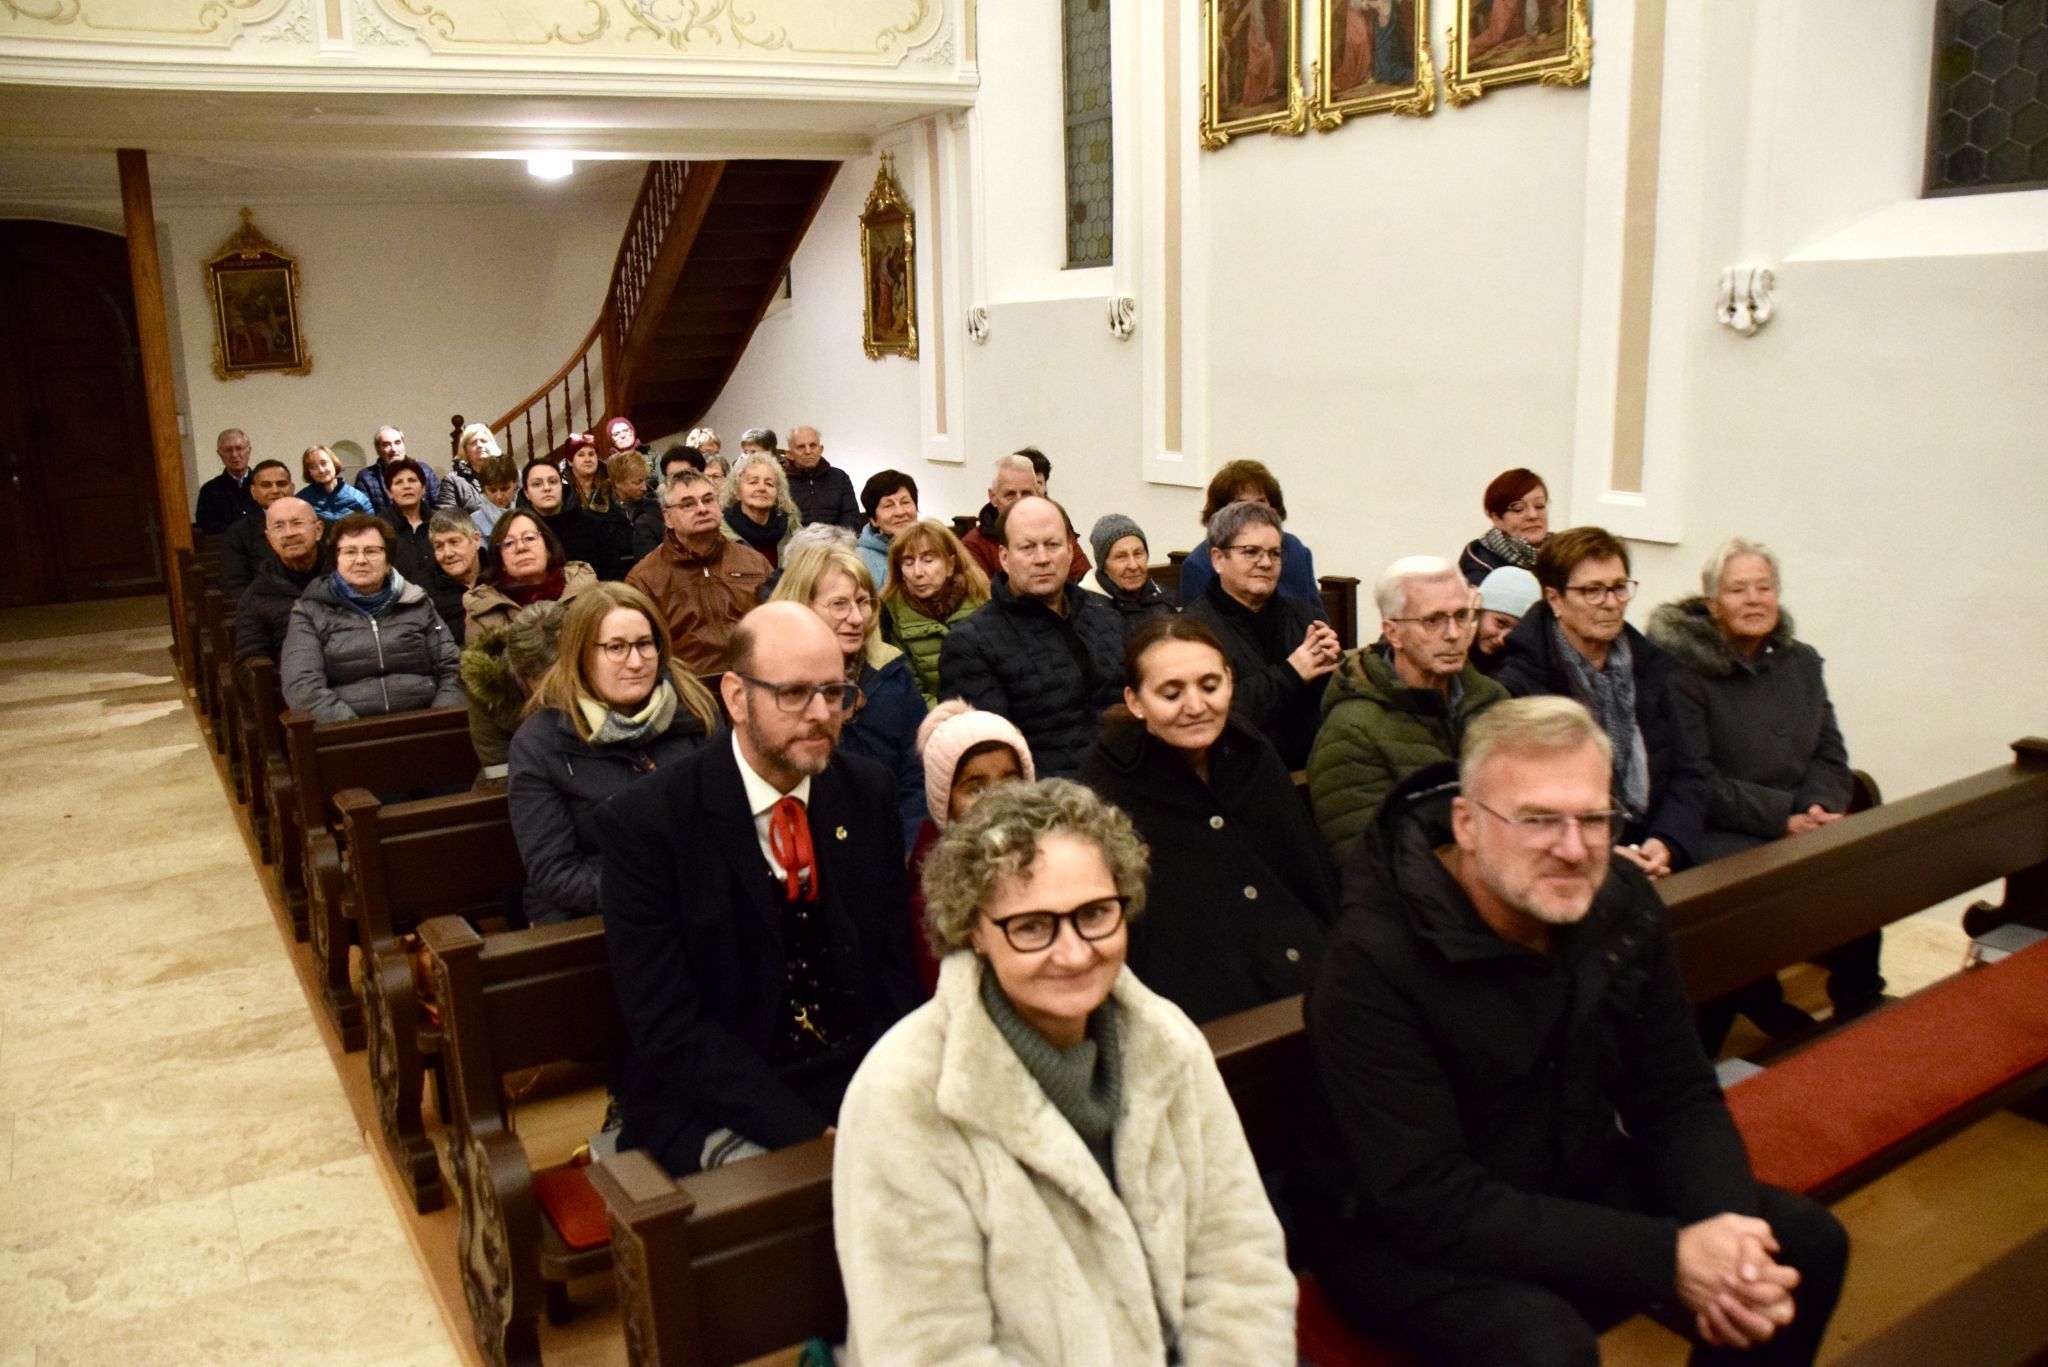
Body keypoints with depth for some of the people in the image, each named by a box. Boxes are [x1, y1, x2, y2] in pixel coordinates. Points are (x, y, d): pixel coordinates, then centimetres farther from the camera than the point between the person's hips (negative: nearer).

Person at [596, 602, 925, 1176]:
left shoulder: (870, 791, 2)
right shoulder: (644, 822, -12)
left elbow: (894, 962, 6)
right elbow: (669, 1028, -14)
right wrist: (811, 1136, -23)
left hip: (862, 1079, 5)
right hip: (715, 1106, -5)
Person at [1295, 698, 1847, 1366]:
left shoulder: (1622, 903, -9)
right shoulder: (1372, 963, -29)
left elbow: (1679, 1100, -1)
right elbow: (1432, 1206, -28)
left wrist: (1724, 1241, -21)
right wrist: (1668, 1257, -29)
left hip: (1578, 1182, 7)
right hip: (1406, 1234, -6)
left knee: (1806, 1242, 0)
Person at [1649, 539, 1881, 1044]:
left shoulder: (1802, 662, 14)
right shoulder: (1685, 668, -6)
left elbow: (1830, 754, 13)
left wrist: (1820, 808, -9)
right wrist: (1783, 817, -16)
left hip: (1801, 829, 6)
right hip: (1719, 833, -5)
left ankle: (1858, 1009, 2)